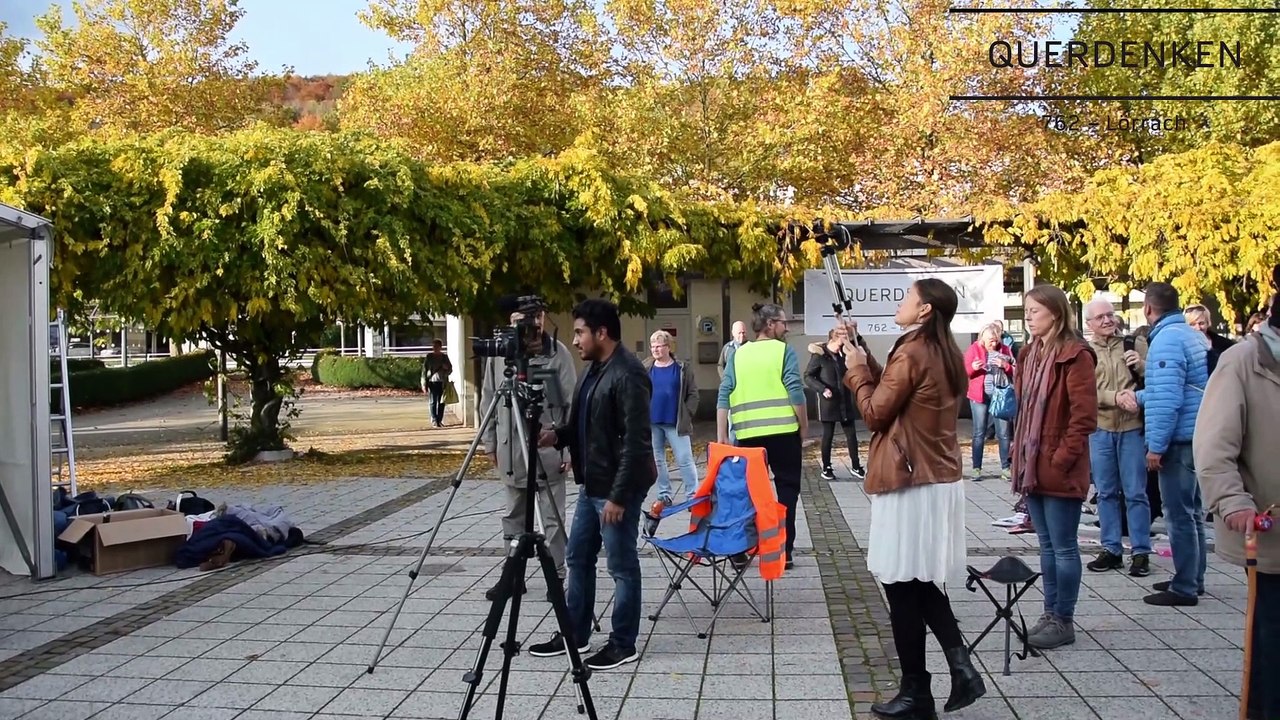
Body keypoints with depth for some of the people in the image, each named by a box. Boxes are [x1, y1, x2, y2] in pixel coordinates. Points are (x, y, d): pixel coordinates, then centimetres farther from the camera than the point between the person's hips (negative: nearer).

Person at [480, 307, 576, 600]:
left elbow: (571, 402, -6)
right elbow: (488, 400, 10)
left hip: (549, 447, -3)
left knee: (553, 517, 3)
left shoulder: (557, 351, -7)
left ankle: (557, 576, 13)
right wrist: (490, 442, 8)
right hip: (510, 448, 3)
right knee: (514, 514, 13)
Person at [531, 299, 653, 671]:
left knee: (622, 566, 3)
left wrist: (619, 495, -24)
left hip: (618, 488, -10)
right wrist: (558, 435, 1)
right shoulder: (594, 369, 11)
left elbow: (636, 441, -23)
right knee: (577, 558, 17)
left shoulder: (628, 374, -20)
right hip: (591, 484, 10)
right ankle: (575, 634, 30)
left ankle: (623, 644, 15)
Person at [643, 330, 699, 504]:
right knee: (657, 460, 9)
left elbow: (693, 394, 2)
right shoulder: (646, 369, 5)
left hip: (675, 424, -3)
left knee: (684, 460, -4)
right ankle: (664, 495, 19)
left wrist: (686, 415, -5)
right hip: (651, 423, 3)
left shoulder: (682, 369, -1)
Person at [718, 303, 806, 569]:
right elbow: (795, 392, -10)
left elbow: (724, 396, 4)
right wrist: (804, 427, 1)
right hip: (783, 431, -4)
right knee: (787, 488, 6)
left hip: (749, 433, 4)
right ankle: (784, 551, 4)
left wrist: (721, 435, 5)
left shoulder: (738, 354, 9)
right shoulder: (784, 351, -2)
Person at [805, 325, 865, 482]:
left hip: (845, 402, 5)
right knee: (828, 435, 4)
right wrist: (822, 389, -18)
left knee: (851, 434, 6)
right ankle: (826, 469, 15)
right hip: (828, 402, -5)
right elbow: (808, 376, -9)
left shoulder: (844, 353, 4)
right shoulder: (820, 355, -10)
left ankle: (856, 467, 15)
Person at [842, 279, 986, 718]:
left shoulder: (911, 353, -17)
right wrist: (866, 360, 14)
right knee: (921, 581, 18)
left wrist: (856, 370, 2)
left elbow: (875, 413, -11)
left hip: (909, 483, -9)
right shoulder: (948, 356, 10)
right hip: (941, 479, 9)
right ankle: (962, 668, 9)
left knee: (901, 583, 1)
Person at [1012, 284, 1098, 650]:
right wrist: (1020, 452, 12)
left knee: (1063, 547, 1)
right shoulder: (1029, 354, 13)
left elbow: (1084, 416, -16)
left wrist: (1062, 457, -17)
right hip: (1032, 466, 8)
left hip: (1060, 470, -8)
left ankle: (1064, 621, 10)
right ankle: (1050, 614, 23)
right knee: (1047, 546, 15)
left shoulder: (1075, 355, -12)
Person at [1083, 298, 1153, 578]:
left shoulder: (1134, 344, 3)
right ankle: (1111, 550, 19)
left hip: (1132, 428, -1)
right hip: (1100, 430, 1)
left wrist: (1141, 366, -16)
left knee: (1135, 492, 3)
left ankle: (1141, 552, 10)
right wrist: (1116, 397, -23)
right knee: (1106, 493, 10)